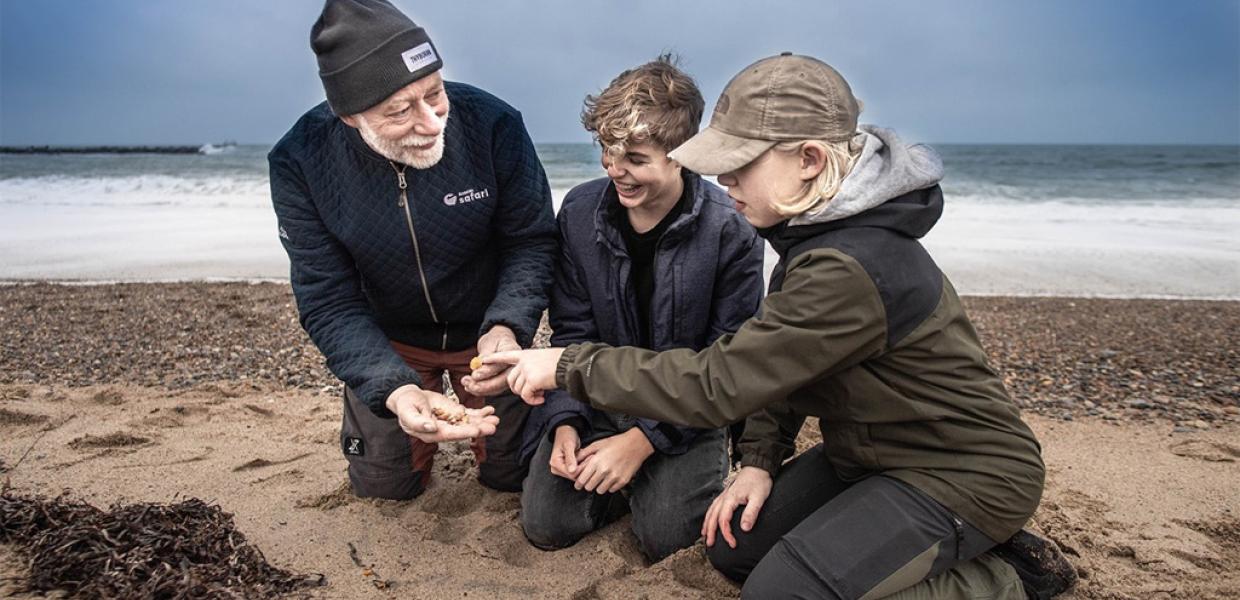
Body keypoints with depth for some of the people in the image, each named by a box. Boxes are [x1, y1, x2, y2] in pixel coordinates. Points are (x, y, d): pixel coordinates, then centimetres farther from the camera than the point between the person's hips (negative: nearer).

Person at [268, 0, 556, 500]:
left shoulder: (493, 125, -27)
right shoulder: (299, 162, -23)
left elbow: (531, 240, -15)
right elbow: (328, 303, -22)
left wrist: (507, 325, -34)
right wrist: (393, 388, -39)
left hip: (486, 330, 0)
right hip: (389, 341, 1)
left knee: (513, 472, 12)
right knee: (383, 486, 14)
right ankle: (419, 403, 44)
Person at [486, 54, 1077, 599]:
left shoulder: (851, 270, -34)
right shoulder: (818, 230, -2)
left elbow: (715, 381, -32)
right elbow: (773, 357, 7)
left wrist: (570, 365, -24)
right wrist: (760, 459, -2)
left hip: (963, 475, -9)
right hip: (868, 455, 9)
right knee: (733, 544, 7)